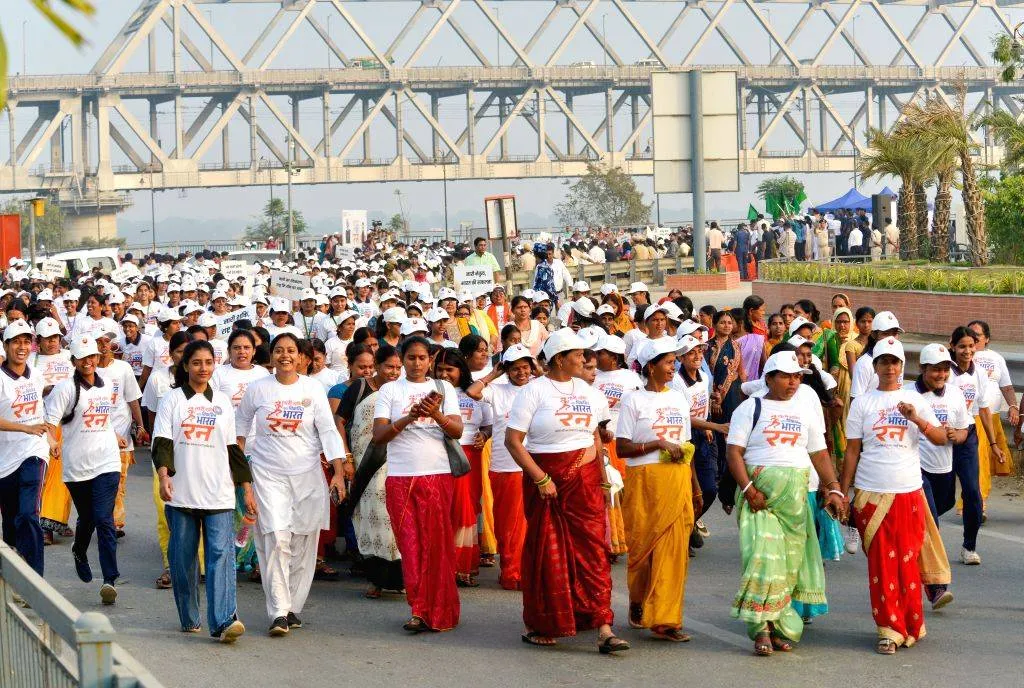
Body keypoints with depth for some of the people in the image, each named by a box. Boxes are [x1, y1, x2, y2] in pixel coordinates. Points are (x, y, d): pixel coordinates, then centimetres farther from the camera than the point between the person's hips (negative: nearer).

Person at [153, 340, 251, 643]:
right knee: (183, 557, 4)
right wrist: (164, 476, -20)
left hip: (219, 494, 1)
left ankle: (224, 621, -21)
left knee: (221, 553, -12)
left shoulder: (223, 402, 15)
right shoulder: (172, 399, 6)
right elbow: (161, 442, -2)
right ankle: (189, 619, 18)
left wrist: (247, 488, 13)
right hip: (181, 493, -1)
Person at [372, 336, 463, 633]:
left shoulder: (443, 388, 11)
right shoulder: (390, 390, 9)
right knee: (411, 545, -3)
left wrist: (436, 414, -18)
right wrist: (407, 419, -15)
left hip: (438, 475, 0)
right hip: (400, 477, 0)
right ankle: (419, 611, 1)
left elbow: (457, 431, 0)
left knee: (436, 544, -3)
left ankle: (437, 612, 3)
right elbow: (378, 436, 0)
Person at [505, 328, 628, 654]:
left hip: (585, 480, 4)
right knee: (546, 553, 4)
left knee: (593, 550, -4)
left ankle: (603, 629, -8)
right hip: (546, 480, -4)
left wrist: (602, 477, 12)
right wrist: (540, 479, -17)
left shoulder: (588, 392, 12)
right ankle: (540, 626, 19)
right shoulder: (534, 391, -6)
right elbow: (513, 441, -10)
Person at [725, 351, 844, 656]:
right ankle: (761, 630, -11)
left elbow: (820, 455, 16)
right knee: (764, 557, -15)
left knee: (790, 562, 2)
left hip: (795, 496, 4)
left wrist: (834, 490, 4)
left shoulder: (806, 413, 16)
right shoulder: (751, 408, 2)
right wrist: (748, 489, -16)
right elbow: (734, 452, -5)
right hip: (760, 494, -4)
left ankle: (780, 628, 9)